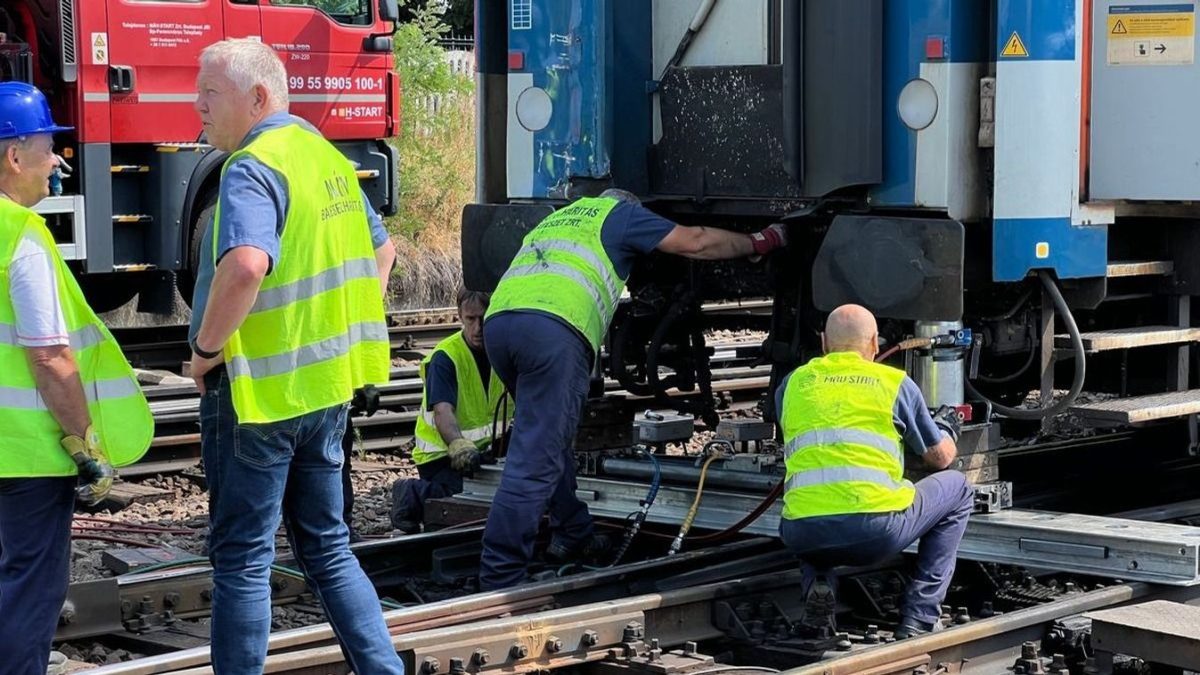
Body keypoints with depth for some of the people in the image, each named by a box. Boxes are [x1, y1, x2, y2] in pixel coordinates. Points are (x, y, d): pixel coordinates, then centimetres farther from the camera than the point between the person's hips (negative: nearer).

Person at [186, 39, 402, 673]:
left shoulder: (253, 169, -17)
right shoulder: (328, 157, 11)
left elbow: (244, 267, -35)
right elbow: (379, 252, 23)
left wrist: (207, 347, -21)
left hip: (259, 390, -9)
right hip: (327, 386, 9)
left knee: (242, 558, 1)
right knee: (328, 546, 18)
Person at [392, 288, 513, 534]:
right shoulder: (445, 356, -17)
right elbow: (442, 411, -31)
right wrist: (459, 445, -50)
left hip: (483, 449, 7)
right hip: (442, 450, -7)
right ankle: (411, 494, 1)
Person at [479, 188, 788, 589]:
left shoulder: (555, 219, 39)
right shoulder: (619, 212, 21)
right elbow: (695, 243, 22)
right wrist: (759, 242, 34)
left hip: (497, 319, 7)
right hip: (553, 328, -7)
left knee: (551, 435, 27)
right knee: (536, 459, -8)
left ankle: (572, 537, 35)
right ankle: (499, 579, -12)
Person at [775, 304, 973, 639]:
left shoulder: (794, 382, 19)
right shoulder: (896, 382, 12)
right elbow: (941, 457, 22)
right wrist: (947, 429, 45)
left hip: (804, 535, 4)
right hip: (876, 530, -3)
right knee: (957, 488, 24)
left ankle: (818, 585, 12)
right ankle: (918, 619, 14)